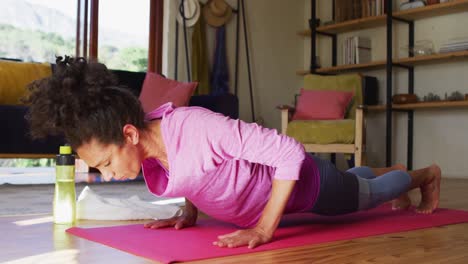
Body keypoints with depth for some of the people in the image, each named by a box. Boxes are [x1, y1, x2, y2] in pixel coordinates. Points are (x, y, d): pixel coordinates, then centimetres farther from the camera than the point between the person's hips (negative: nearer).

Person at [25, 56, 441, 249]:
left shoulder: (198, 127, -44)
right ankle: (388, 169, 69)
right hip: (267, 181, 7)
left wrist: (264, 228, -39)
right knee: (357, 182, 38)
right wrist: (189, 213, -9)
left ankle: (426, 174, 58)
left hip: (305, 182, -6)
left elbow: (291, 153, -39)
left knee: (366, 195, 27)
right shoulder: (146, 140, -20)